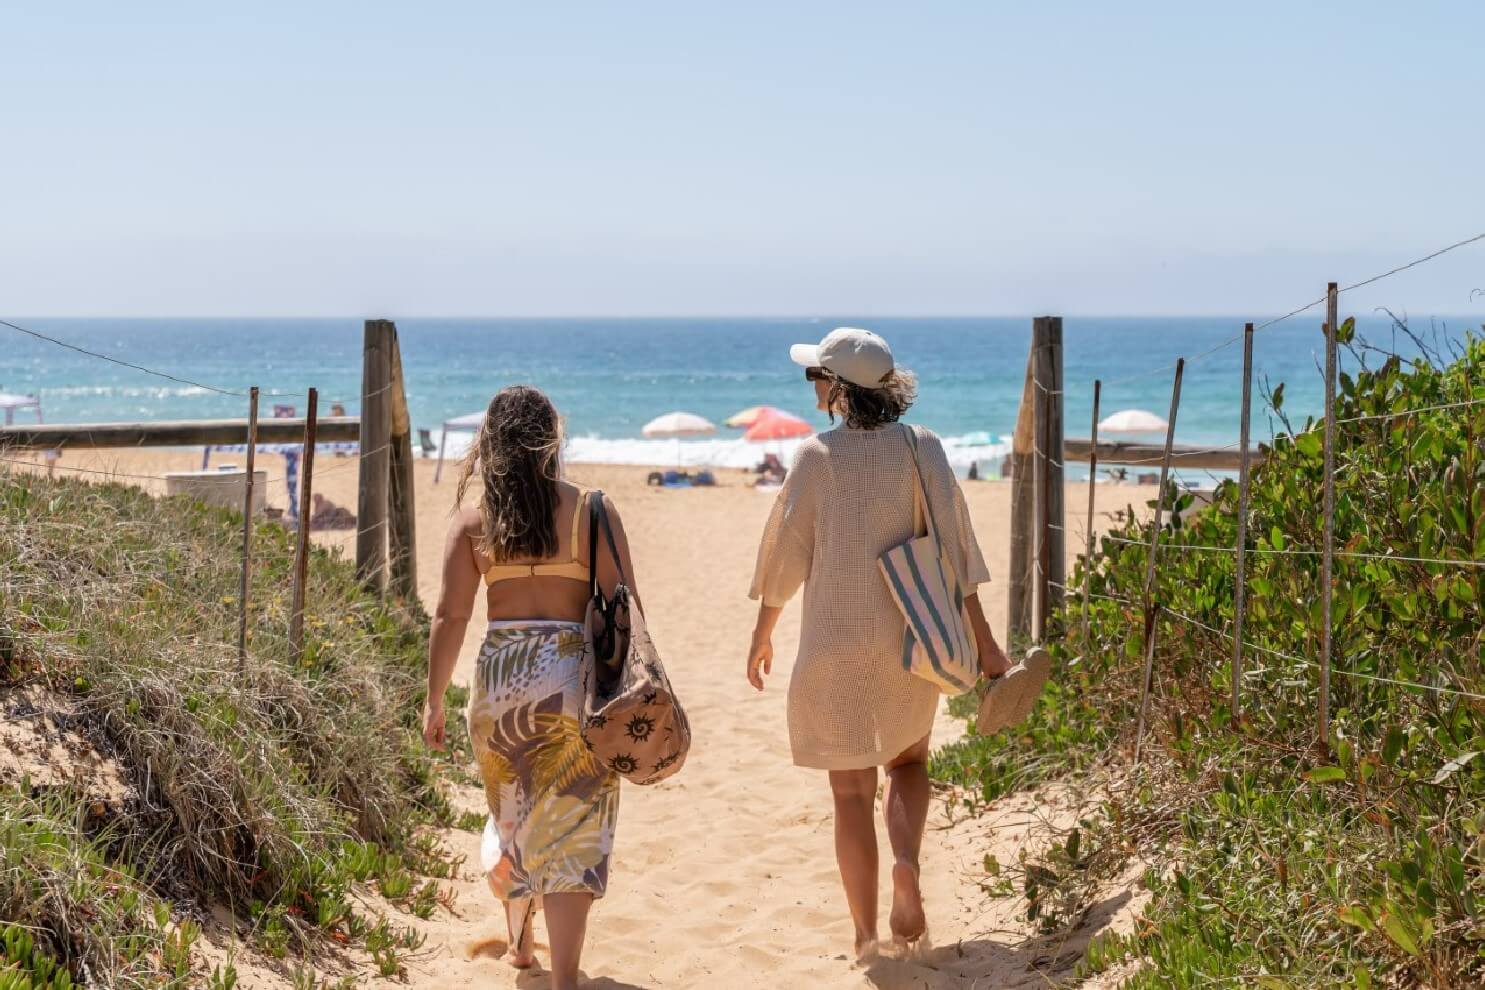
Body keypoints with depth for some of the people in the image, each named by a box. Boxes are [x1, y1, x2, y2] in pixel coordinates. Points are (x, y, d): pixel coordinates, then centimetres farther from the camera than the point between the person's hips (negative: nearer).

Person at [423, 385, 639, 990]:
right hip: (574, 679, -2)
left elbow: (451, 614, -3)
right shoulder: (591, 511, -4)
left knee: (512, 816, 23)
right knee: (571, 830, 1)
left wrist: (435, 699, 4)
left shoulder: (474, 515, 0)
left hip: (499, 677, 2)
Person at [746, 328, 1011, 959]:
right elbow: (954, 549, -4)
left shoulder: (818, 455, -8)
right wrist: (983, 641, 0)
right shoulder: (922, 449, -2)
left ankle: (866, 934, 9)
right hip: (910, 640, 2)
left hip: (836, 644, -2)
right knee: (908, 762, 23)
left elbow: (785, 551, -3)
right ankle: (907, 861, -4)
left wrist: (762, 634, 11)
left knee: (852, 790, 8)